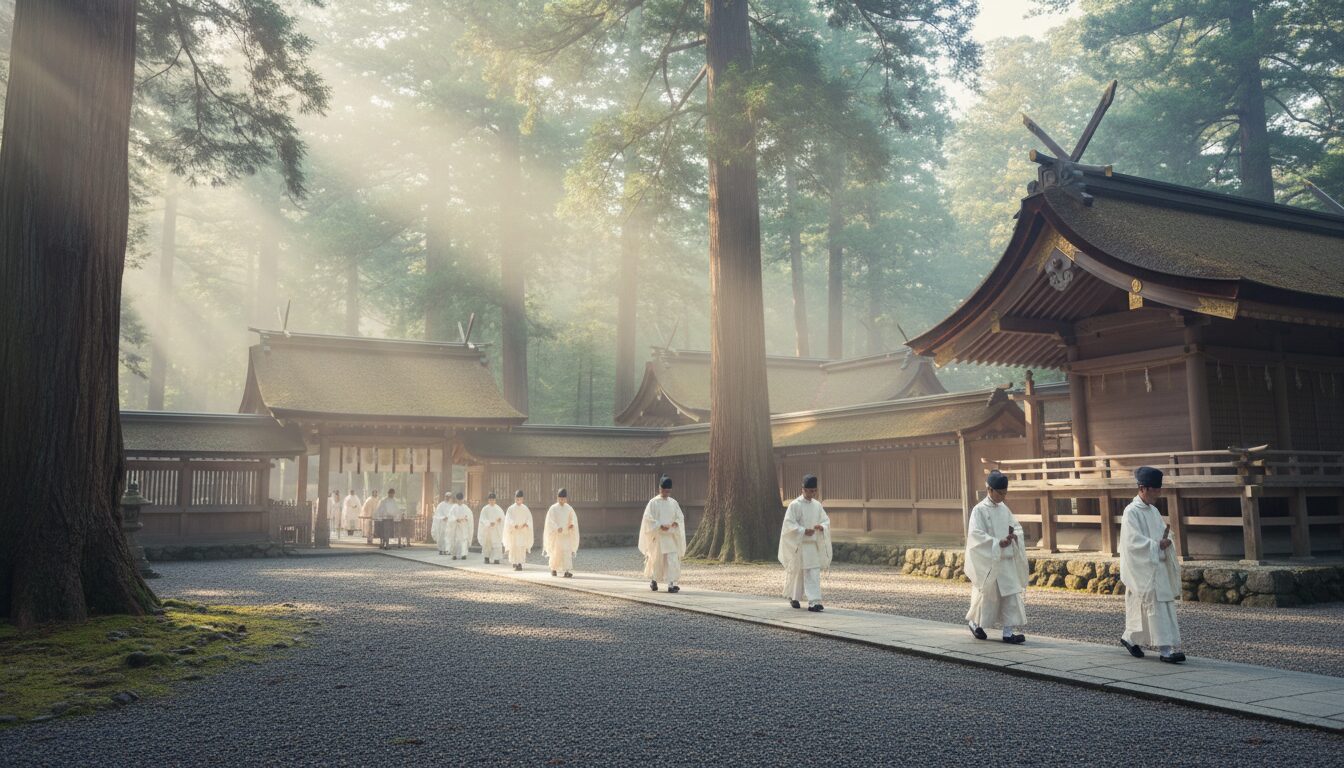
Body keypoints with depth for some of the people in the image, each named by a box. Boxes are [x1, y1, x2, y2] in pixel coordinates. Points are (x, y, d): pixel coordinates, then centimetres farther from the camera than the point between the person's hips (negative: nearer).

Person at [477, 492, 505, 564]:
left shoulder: (498, 508, 7)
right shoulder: (485, 509, -2)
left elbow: (502, 516, 10)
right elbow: (483, 519, -9)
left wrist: (500, 519, -13)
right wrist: (489, 523, -26)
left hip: (497, 529, 2)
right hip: (487, 529, -2)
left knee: (497, 544, -7)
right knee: (487, 544, 5)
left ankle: (496, 559, -9)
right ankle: (487, 558, 21)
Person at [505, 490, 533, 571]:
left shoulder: (525, 509, 8)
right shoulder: (511, 509, 2)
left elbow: (529, 518, 5)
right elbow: (508, 519, -7)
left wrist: (526, 524, -16)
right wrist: (514, 524, -25)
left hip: (523, 531, 2)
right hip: (513, 531, -1)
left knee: (522, 548, -6)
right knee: (514, 547, -4)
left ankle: (520, 563, -2)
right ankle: (515, 563, 5)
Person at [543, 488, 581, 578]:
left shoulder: (569, 508, 3)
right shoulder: (553, 508, -6)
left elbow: (573, 518, 10)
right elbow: (550, 521, -12)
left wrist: (572, 524, -13)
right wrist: (557, 528, -27)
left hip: (566, 533, 2)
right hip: (556, 534, -2)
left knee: (567, 552, -10)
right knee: (556, 552, 6)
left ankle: (567, 571, -15)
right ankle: (553, 568, 30)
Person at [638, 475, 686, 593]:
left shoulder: (673, 502, 7)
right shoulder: (653, 502, -5)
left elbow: (680, 517, 9)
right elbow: (648, 519, -9)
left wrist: (676, 523, -13)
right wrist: (660, 526, -20)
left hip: (671, 536, 3)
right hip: (657, 536, -3)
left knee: (672, 560, -8)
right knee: (657, 559, 7)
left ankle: (671, 584, -9)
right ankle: (653, 580, 31)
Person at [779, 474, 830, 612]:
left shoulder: (817, 505, 7)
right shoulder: (794, 505, -9)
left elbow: (826, 521, 12)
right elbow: (788, 524, -11)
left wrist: (821, 527, -10)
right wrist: (804, 531, -21)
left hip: (813, 545, 5)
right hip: (798, 544, -4)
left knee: (814, 573, -1)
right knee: (797, 572, 3)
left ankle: (814, 602, 3)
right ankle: (793, 597, 21)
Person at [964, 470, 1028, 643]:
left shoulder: (1004, 509, 9)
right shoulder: (979, 510, -11)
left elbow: (1017, 526, 16)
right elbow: (975, 534, -18)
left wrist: (1014, 535, -7)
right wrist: (998, 543, -26)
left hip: (1006, 560, 6)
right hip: (988, 561, -6)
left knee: (1011, 595, 0)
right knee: (988, 595, 5)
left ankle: (1008, 632, 3)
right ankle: (974, 622, 29)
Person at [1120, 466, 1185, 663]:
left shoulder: (1153, 511, 13)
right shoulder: (1131, 512, -12)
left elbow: (1164, 533, 14)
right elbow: (1133, 541, -18)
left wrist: (1166, 539, -8)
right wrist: (1157, 545, -18)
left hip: (1158, 565, 8)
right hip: (1142, 567, -8)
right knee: (1155, 606, -11)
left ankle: (1130, 638, 26)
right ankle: (1166, 649, -10)